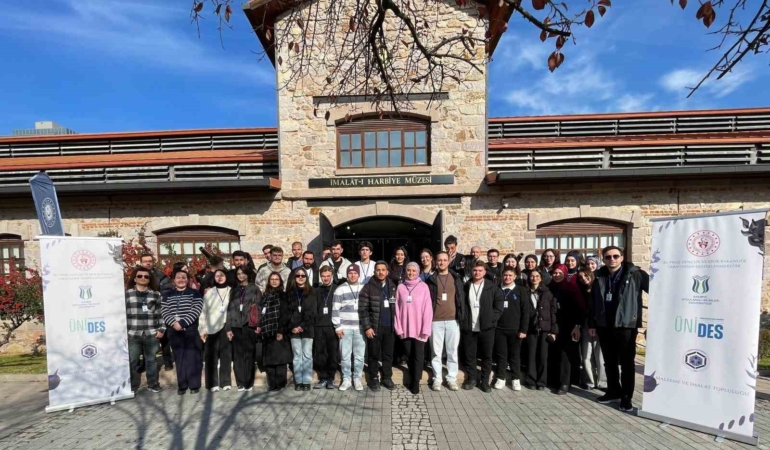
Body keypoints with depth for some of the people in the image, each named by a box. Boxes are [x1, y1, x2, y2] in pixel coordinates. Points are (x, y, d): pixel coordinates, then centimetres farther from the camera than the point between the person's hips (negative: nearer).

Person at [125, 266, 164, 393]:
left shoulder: (156, 294, 5)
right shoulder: (127, 293, 2)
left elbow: (160, 313, 6)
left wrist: (161, 329, 1)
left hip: (151, 334, 1)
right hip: (132, 335, -1)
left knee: (151, 360, 12)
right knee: (132, 361, 7)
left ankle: (153, 385, 23)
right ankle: (132, 387, 23)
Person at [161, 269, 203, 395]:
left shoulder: (194, 293, 2)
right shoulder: (167, 296, 12)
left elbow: (195, 311, -8)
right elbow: (164, 312, 2)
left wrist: (182, 323, -18)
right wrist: (174, 323, -15)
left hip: (191, 331, -3)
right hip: (175, 332, 3)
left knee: (192, 357, -2)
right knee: (179, 359, 8)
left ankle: (194, 385, 6)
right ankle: (182, 385, 17)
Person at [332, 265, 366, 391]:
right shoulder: (340, 289, -2)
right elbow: (335, 309, -2)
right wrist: (337, 327, -6)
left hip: (360, 328, 2)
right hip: (345, 327, -1)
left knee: (359, 356, 6)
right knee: (345, 355, 5)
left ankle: (357, 379, 20)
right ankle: (346, 379, 19)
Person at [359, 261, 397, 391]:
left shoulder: (392, 287, 6)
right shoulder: (368, 287, -6)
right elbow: (363, 309, -9)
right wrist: (367, 327, -13)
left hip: (389, 327, 3)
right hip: (374, 327, -3)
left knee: (388, 354, 12)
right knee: (374, 354, 8)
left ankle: (387, 378, 26)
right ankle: (374, 379, 23)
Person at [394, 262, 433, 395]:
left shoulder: (424, 287, -5)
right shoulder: (400, 287, 1)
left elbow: (428, 309, -6)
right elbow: (397, 308, 3)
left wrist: (426, 329, -10)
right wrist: (398, 327, -1)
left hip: (419, 328, -2)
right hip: (405, 328, 2)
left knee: (418, 356, 3)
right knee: (409, 355, 13)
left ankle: (416, 382, 16)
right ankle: (412, 379, 29)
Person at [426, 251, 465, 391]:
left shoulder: (456, 279, 6)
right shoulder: (431, 280, 2)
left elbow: (461, 298, 6)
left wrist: (461, 316, -2)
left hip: (453, 320, 1)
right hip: (436, 321, -1)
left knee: (452, 351, 9)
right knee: (436, 352, 7)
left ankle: (452, 378, 21)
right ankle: (437, 379, 19)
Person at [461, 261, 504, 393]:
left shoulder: (492, 288, 1)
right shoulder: (465, 287, 3)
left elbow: (499, 306, 1)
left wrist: (492, 320, -8)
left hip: (486, 327, -1)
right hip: (468, 327, 1)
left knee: (486, 355, 7)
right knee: (469, 355, 7)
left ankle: (485, 381, 21)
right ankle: (471, 378, 23)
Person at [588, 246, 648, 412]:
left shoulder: (635, 274, -4)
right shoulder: (600, 277, 7)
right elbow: (593, 302, 9)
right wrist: (591, 324, 7)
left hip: (626, 325, -4)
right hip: (604, 326, 4)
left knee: (626, 363, 5)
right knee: (609, 362, 15)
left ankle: (626, 397, 16)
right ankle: (613, 391, 30)